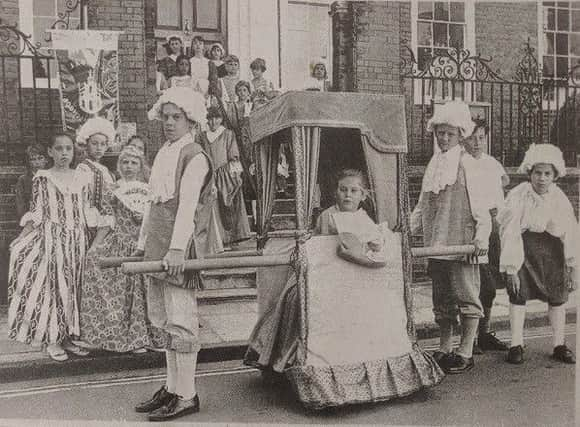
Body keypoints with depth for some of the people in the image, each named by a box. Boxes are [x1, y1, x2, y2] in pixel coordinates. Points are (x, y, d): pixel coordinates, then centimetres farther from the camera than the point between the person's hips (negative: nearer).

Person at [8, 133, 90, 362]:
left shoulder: (80, 178, 10)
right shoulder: (42, 178, -1)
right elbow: (37, 213, -4)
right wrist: (21, 238, -13)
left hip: (76, 240, 4)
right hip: (51, 238, -4)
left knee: (72, 287, 6)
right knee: (50, 285, -3)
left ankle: (67, 337, 14)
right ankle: (51, 340, 5)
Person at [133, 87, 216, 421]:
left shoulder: (195, 156, -8)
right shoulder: (163, 154, 19)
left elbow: (188, 205, -19)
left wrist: (176, 248, -28)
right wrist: (143, 243, 22)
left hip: (181, 247, -9)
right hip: (159, 247, 9)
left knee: (181, 319, -5)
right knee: (165, 318, 13)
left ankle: (186, 396, 5)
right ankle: (172, 388, 24)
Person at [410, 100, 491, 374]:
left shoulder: (467, 164, -4)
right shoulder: (433, 166, 15)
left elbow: (481, 207, -8)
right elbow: (422, 207, 20)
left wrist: (481, 237, -18)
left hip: (462, 245, -6)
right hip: (435, 245, 7)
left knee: (466, 296, -1)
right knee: (442, 300, 13)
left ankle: (466, 353, 9)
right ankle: (444, 350, 24)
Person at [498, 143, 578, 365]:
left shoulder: (559, 198, -4)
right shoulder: (518, 196, -15)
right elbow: (510, 232, -15)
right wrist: (511, 268, -16)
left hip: (551, 250, 4)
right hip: (523, 249, -3)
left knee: (557, 297, 7)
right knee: (518, 296, -1)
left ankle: (559, 346, 20)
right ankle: (516, 345, 10)